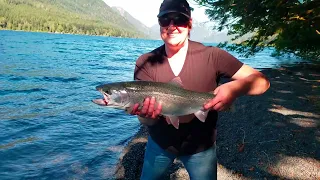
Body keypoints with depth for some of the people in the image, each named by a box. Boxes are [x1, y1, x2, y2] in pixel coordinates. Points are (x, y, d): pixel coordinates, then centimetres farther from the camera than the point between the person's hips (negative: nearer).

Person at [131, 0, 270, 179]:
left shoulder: (211, 56, -20)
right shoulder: (145, 63, -15)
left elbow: (261, 81, -19)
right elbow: (147, 121, -17)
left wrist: (236, 87, -41)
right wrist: (146, 114, -41)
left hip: (201, 147, -2)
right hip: (160, 143, 2)